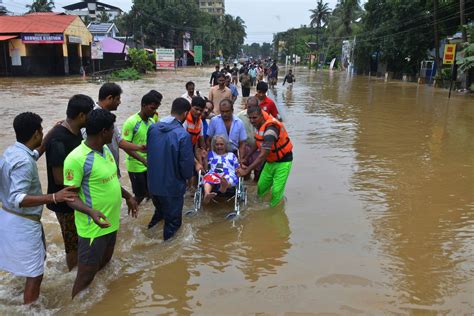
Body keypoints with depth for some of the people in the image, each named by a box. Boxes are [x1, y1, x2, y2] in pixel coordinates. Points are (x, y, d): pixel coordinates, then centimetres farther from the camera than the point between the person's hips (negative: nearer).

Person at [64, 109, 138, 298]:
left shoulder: (105, 149, 3)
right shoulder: (77, 159, -24)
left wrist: (128, 197, 17)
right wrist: (91, 211, -37)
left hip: (111, 222, 9)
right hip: (93, 228, -9)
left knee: (104, 266, 25)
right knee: (86, 276, 4)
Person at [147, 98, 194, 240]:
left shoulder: (153, 128, -5)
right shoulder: (183, 134, -25)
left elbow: (148, 150, 6)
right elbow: (187, 163, -19)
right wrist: (188, 176, 3)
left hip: (153, 182, 6)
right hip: (172, 185, -6)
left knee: (159, 211, 32)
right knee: (172, 220, 16)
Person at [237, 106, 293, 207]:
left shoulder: (270, 128, -32)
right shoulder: (259, 124, -4)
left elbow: (263, 155, -35)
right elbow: (257, 144, 10)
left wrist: (246, 171, -34)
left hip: (283, 161, -8)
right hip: (270, 160, 8)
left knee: (276, 191, -8)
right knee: (261, 187, 10)